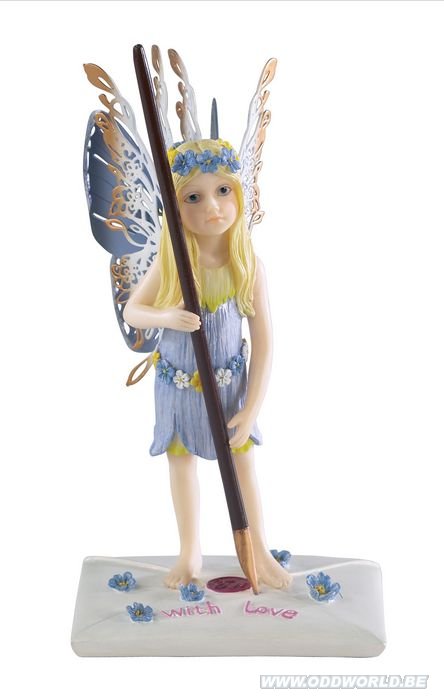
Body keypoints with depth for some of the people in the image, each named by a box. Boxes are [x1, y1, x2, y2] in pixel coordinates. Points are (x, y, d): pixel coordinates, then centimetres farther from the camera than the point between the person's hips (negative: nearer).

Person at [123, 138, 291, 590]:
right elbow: (131, 311, -3)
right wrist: (166, 317, -26)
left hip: (230, 384, -1)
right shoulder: (169, 263, -15)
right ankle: (190, 554, 35)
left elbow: (263, 341, -13)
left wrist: (251, 410, -14)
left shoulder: (248, 265, -17)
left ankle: (259, 552, 32)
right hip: (178, 384, 1)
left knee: (243, 463, 11)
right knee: (181, 462, 15)